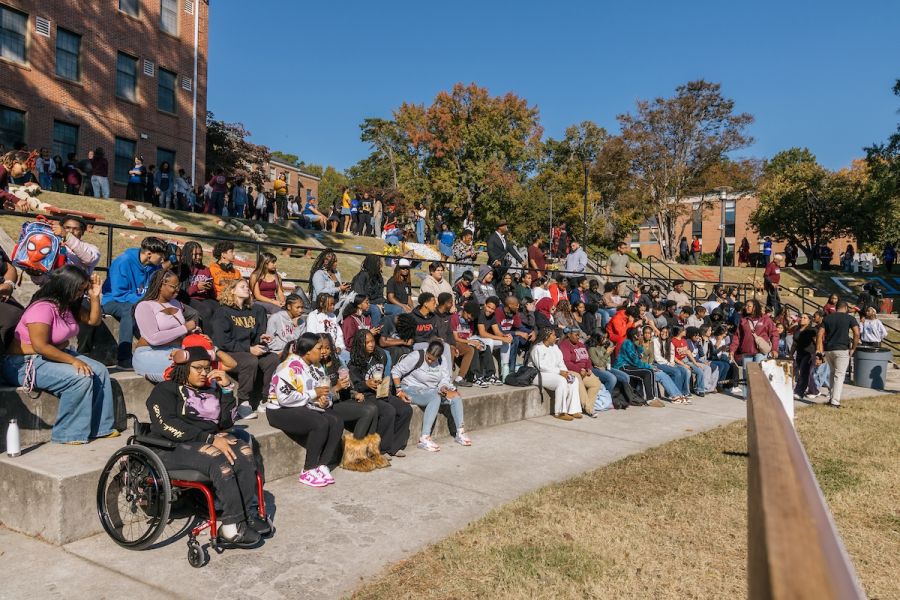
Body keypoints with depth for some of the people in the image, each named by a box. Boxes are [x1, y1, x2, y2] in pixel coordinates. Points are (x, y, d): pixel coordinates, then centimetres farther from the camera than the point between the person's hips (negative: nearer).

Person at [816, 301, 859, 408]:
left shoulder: (827, 317, 9)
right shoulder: (849, 318, 0)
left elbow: (819, 334, 3)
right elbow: (857, 334, -12)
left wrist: (819, 349, 7)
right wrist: (853, 348, -4)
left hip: (828, 350, 4)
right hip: (842, 350, -4)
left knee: (832, 373, 20)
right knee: (839, 376, -1)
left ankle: (830, 398, 19)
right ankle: (835, 402, -5)